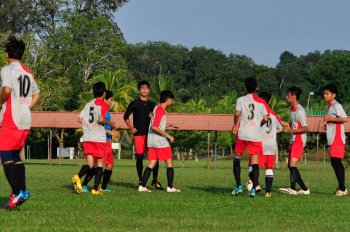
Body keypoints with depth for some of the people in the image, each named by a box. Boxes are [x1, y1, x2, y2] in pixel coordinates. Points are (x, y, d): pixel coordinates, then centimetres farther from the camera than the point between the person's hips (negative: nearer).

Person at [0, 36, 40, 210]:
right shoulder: (27, 73, 15)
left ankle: (17, 193, -19)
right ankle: (23, 190, 11)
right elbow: (36, 95, 19)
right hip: (26, 120, 8)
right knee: (16, 155, 17)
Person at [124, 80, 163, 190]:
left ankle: (155, 181, 7)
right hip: (139, 134, -3)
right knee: (139, 158, -2)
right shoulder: (135, 104, 2)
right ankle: (140, 181, 7)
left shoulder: (152, 105, 13)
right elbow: (126, 116, 6)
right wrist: (131, 128, -3)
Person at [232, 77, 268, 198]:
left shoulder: (241, 100, 2)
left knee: (237, 158, 15)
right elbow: (265, 119, 2)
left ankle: (239, 186, 8)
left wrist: (236, 125, 7)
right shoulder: (261, 102, 5)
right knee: (255, 162, 0)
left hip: (242, 134, 0)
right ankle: (253, 189, -11)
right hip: (256, 135, 0)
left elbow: (237, 114, -11)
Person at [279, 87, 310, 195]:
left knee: (292, 164, -17)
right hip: (293, 141, 10)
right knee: (290, 165, 9)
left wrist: (291, 130, -21)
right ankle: (304, 189, 12)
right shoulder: (293, 109, 13)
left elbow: (306, 128, -17)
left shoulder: (300, 111, -16)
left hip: (299, 141, -10)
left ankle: (292, 189, -20)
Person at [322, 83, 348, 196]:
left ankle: (342, 188, -12)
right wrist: (327, 124, 13)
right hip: (333, 139, 10)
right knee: (336, 163, 11)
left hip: (337, 139, -10)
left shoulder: (336, 105, -11)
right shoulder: (330, 106, 19)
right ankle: (341, 187, 15)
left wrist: (330, 118, -18)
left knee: (336, 162, -12)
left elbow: (345, 119, -22)